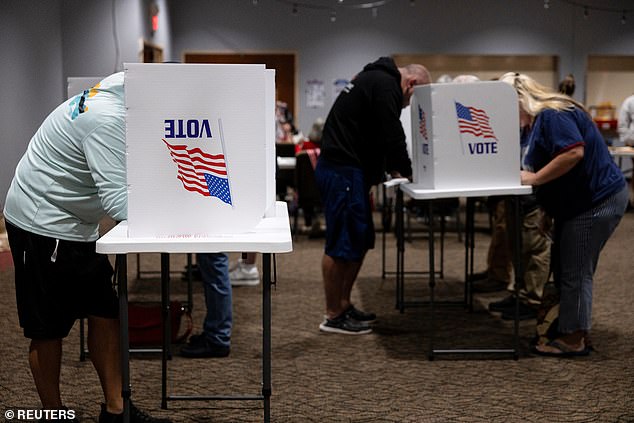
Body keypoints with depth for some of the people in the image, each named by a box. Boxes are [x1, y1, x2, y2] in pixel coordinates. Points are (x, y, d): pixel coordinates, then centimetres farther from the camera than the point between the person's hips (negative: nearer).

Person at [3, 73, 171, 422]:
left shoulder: (119, 106, 4)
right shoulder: (108, 120, -27)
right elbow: (118, 201, -31)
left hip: (76, 225, 10)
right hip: (42, 225, -10)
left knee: (105, 314, 8)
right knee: (49, 329, 3)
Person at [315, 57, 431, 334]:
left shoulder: (375, 79, 23)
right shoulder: (386, 85, -11)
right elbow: (392, 136, -15)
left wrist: (392, 168, 17)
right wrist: (407, 171, -1)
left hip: (344, 169, 11)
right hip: (342, 172, -11)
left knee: (361, 241, 15)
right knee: (341, 244, -5)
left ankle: (344, 306, 23)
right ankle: (333, 317, 2)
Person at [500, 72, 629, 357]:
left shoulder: (552, 115, -17)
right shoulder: (540, 119, 16)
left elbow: (574, 152, -29)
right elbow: (543, 164, 16)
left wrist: (533, 178, -23)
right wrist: (523, 174, -2)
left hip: (597, 202, -11)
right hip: (579, 202, 11)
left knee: (575, 272, -4)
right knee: (565, 269, 14)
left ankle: (573, 340, 4)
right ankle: (573, 332, 22)